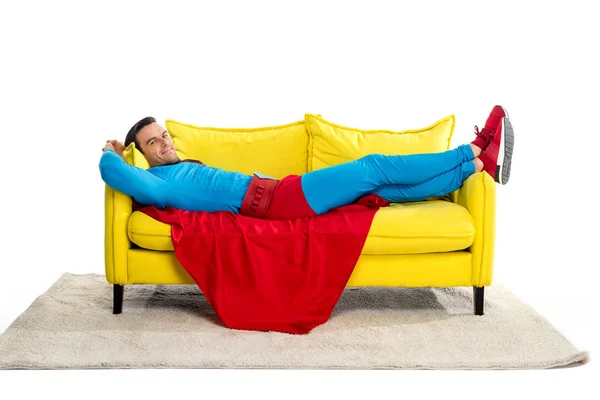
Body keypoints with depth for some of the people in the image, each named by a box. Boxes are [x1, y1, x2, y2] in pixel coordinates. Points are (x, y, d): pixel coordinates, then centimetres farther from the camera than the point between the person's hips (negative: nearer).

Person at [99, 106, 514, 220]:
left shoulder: (185, 167, 21)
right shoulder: (160, 184, -5)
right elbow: (114, 173, -21)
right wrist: (112, 154, 2)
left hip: (281, 193, 9)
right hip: (276, 201, -9)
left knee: (389, 188, 3)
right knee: (373, 167, -11)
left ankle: (482, 162, 4)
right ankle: (474, 152, -4)